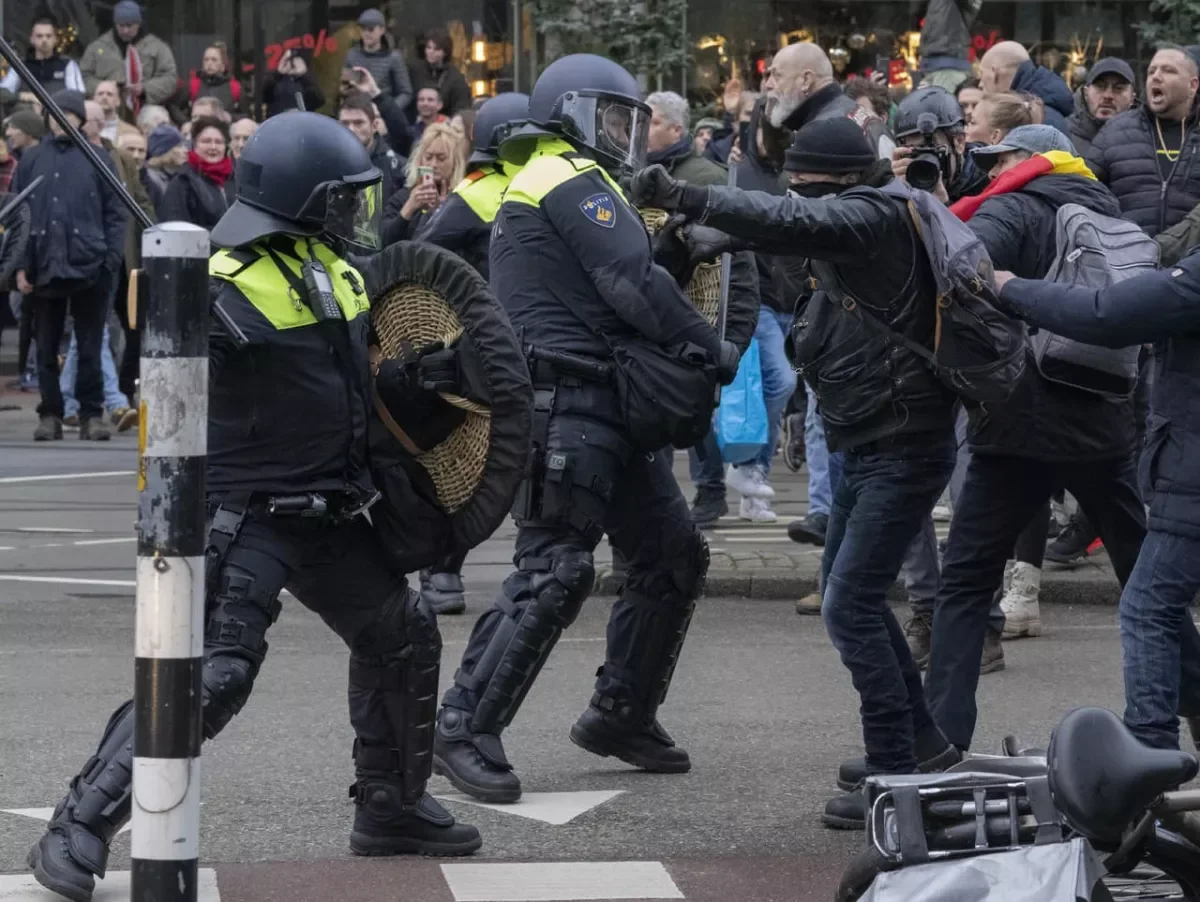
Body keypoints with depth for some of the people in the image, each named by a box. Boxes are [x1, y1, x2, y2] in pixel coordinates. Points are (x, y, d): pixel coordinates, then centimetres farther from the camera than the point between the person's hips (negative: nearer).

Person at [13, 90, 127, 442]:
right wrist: (20, 266, -1)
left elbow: (115, 215, 1)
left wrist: (111, 261, -9)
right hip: (44, 269, 2)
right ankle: (50, 415, 13)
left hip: (89, 268, -2)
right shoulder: (32, 160, 7)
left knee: (90, 348, 3)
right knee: (46, 349, 7)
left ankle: (92, 414, 9)